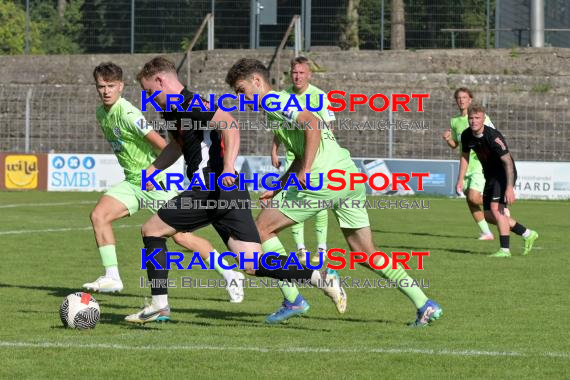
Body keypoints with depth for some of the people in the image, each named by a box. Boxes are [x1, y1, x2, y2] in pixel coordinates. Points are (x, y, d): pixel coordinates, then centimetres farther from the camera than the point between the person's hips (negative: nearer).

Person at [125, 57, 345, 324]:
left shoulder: (189, 104, -9)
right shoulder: (172, 111, 22)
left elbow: (229, 123, -25)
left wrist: (228, 166, -36)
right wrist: (152, 169, 32)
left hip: (211, 190, -9)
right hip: (232, 193, 9)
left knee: (151, 230, 4)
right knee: (254, 265, 1)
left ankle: (159, 305, 5)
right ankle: (320, 276, -12)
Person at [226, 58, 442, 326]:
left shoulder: (273, 102, -3)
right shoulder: (283, 102, 27)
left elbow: (312, 124, -20)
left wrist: (305, 169, -22)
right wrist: (276, 188, 27)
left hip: (326, 179, -10)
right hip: (350, 175, 10)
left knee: (262, 226, 1)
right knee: (365, 253, 14)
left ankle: (292, 301, -2)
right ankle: (425, 305, 7)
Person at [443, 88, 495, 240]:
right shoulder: (455, 121, 11)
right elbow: (455, 145, 20)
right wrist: (447, 139, 0)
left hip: (481, 164, -6)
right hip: (466, 166, 6)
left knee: (474, 197, -19)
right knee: (469, 200, 2)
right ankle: (486, 233, 11)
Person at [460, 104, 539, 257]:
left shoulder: (493, 136, -27)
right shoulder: (466, 135, -6)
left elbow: (508, 162, -29)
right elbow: (465, 157, 13)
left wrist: (510, 188, -35)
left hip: (505, 174, -8)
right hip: (490, 176, 8)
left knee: (496, 208, -23)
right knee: (489, 215, 8)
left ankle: (505, 249, -17)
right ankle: (527, 234, 22)